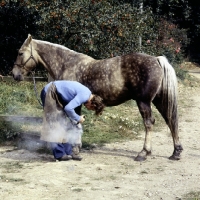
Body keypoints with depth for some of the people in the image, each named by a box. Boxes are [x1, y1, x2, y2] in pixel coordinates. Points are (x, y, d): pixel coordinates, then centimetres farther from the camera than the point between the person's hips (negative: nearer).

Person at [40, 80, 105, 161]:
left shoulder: (87, 93, 6)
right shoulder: (84, 96, -23)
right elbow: (68, 108, -29)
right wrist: (78, 118, -14)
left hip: (56, 94, 10)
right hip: (50, 93, -10)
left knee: (65, 122, 10)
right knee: (56, 124, -10)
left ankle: (68, 152, 14)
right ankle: (60, 154, -8)